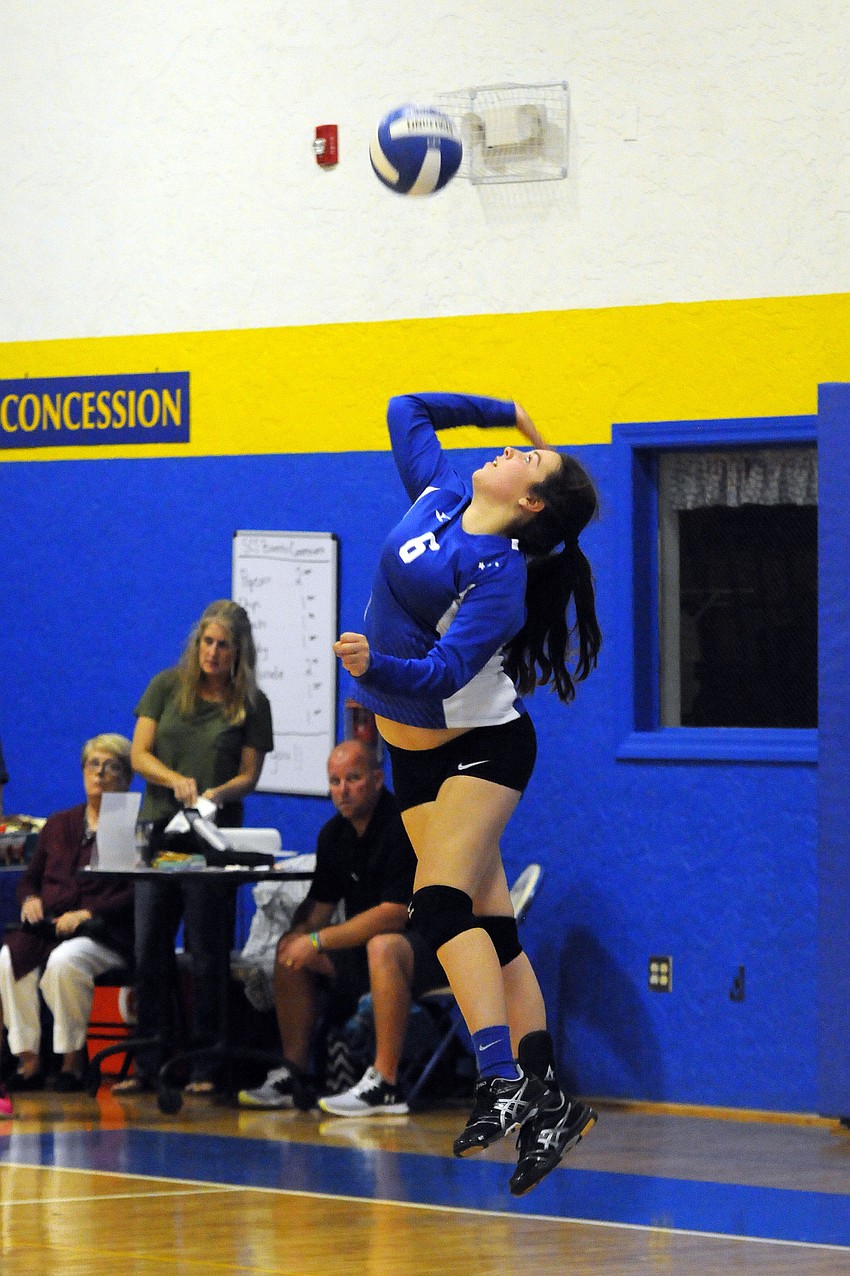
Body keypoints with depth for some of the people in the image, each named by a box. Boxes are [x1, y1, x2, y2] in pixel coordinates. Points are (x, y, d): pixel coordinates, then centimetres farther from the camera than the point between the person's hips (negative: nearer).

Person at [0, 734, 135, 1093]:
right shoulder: (59, 825, 24)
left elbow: (138, 894, -6)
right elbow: (30, 878, 28)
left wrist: (88, 913, -17)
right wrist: (30, 899, 4)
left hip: (104, 934, -5)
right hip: (49, 926, 5)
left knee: (64, 961, -37)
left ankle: (73, 1059, -21)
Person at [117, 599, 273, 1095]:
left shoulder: (252, 704, 4)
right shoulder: (168, 686, 7)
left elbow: (249, 774, 2)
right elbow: (140, 754, 2)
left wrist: (217, 793, -18)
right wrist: (175, 779, -16)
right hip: (157, 827, 2)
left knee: (206, 956, -2)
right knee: (150, 952, 1)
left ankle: (204, 1067, 2)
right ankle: (149, 1064, 6)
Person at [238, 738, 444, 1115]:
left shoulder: (405, 827, -20)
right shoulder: (335, 833, 7)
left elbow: (394, 914, -26)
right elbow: (319, 904, 12)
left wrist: (318, 941, -24)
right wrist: (300, 934, -12)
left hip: (432, 948, -9)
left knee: (383, 946, -38)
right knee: (290, 948, 1)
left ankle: (384, 1083, -38)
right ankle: (293, 1073, 0)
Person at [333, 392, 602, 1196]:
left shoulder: (498, 576, -21)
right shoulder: (439, 496, 1)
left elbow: (441, 673, -31)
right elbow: (407, 411, 17)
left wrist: (374, 665, -47)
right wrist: (506, 411, 18)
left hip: (481, 747, -8)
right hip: (417, 756, 8)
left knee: (441, 900, -26)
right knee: (489, 927, 2)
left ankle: (504, 1082, -36)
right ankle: (547, 1104, -2)